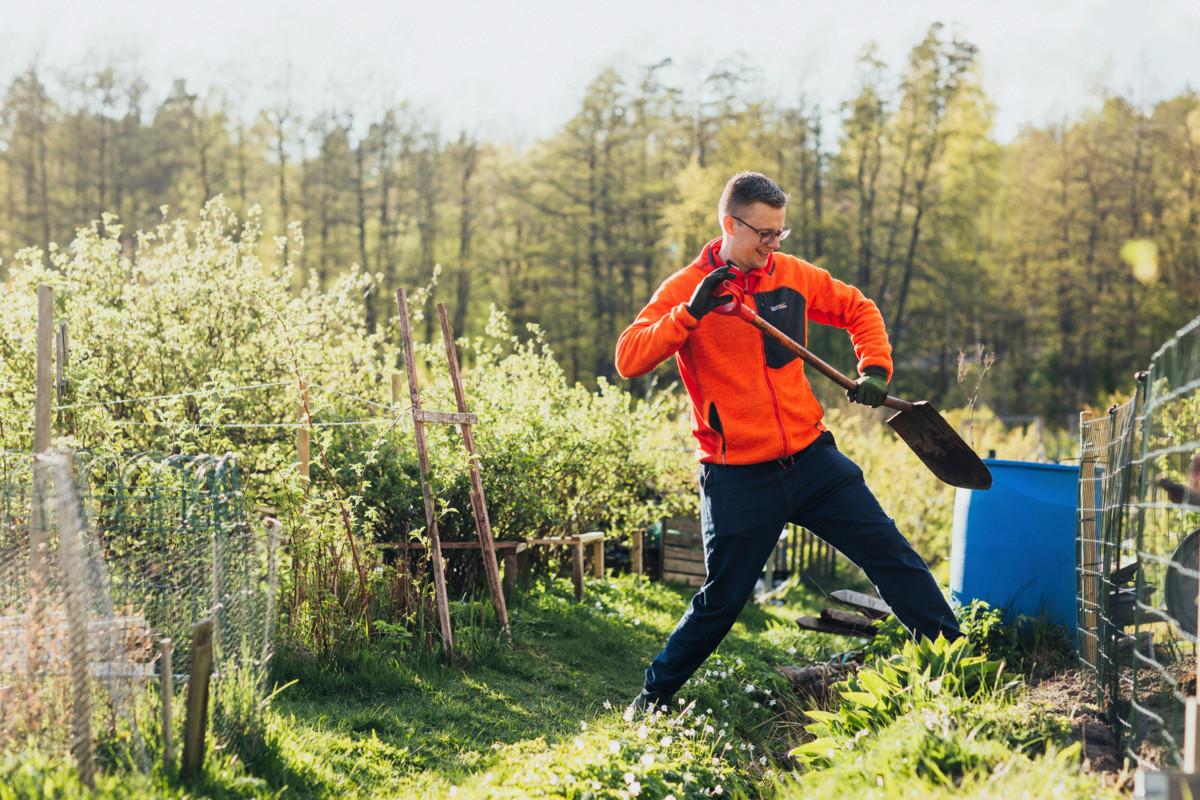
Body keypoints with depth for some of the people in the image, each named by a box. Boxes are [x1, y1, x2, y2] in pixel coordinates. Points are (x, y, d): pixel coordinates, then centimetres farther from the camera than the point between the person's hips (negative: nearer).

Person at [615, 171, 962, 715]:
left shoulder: (792, 275, 4)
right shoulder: (686, 288, -7)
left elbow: (858, 309, 19)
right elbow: (629, 359, -18)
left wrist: (875, 369, 2)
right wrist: (692, 312, -28)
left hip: (812, 458, 4)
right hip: (737, 480, -4)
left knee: (892, 556, 2)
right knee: (721, 602, 3)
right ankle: (654, 692, 22)